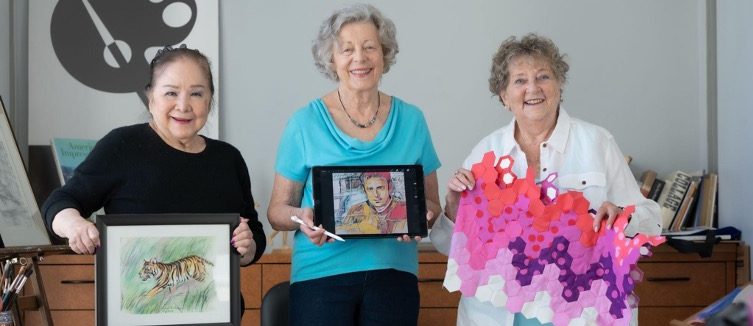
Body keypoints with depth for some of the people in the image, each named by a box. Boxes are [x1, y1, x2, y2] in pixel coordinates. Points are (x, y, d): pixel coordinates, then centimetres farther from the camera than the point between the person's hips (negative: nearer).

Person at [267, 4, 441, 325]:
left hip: (394, 272, 2)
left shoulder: (410, 120, 5)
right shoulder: (305, 123, -1)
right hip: (321, 273, -2)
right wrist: (301, 218, -18)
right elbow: (277, 210, 3)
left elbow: (431, 201, 11)